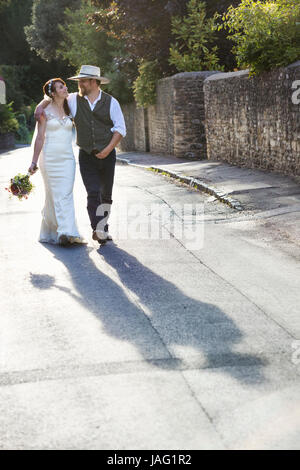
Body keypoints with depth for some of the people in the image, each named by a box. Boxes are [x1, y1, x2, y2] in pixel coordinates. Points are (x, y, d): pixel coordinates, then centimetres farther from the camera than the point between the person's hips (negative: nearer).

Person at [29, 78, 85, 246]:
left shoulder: (69, 110, 12)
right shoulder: (45, 111, 1)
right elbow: (40, 138, 0)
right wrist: (34, 162, -3)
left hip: (67, 158, 3)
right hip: (50, 157, -3)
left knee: (66, 194, -7)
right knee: (54, 195, -3)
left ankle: (67, 233, -9)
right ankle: (50, 232, 2)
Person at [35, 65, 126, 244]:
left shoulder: (111, 102, 1)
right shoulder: (74, 99, 5)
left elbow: (120, 129, -1)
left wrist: (108, 149, -11)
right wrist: (41, 105, -1)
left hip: (107, 154, 1)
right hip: (87, 156, 0)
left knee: (106, 194, 9)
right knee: (93, 193, -13)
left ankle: (103, 227, 24)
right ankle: (98, 230, -17)